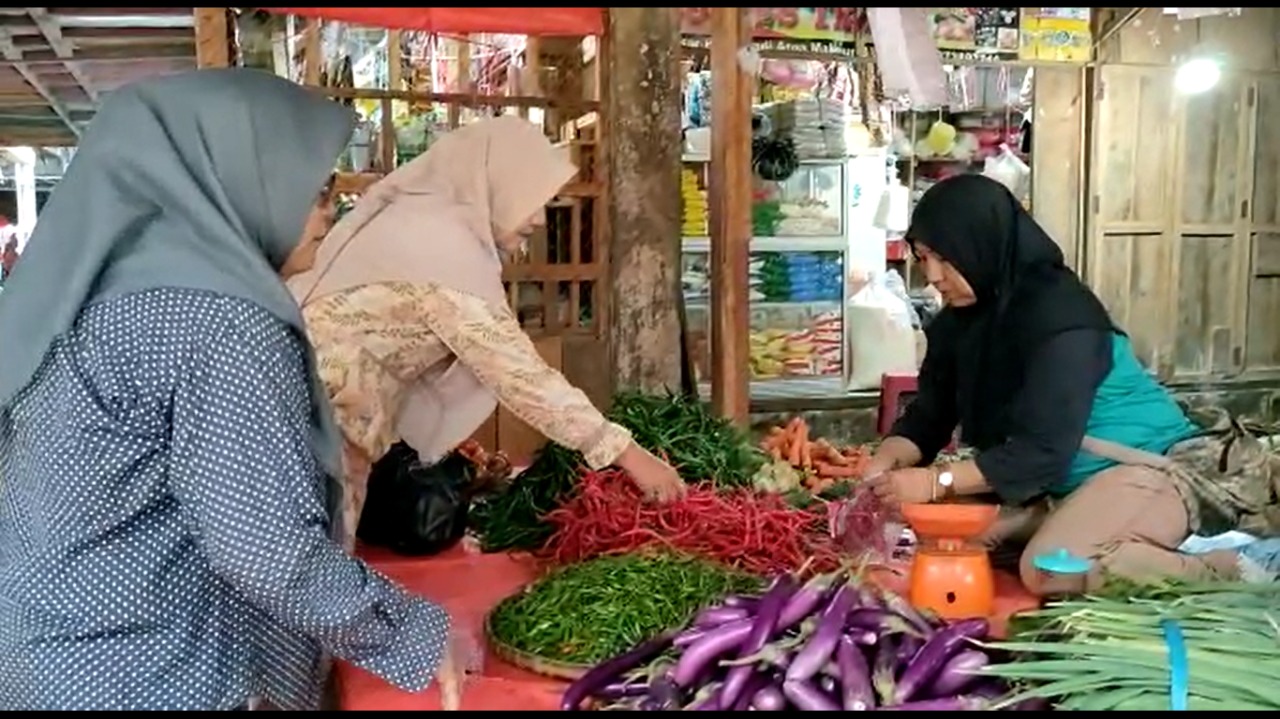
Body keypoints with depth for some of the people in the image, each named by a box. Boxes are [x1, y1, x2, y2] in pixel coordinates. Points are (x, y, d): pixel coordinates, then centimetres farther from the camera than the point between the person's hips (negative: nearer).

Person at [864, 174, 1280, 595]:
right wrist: (885, 462, -20)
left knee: (1048, 570, -32)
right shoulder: (960, 321, 0)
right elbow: (928, 415, 1)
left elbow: (1043, 449, -30)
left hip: (1156, 465, -8)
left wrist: (937, 482, -32)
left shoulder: (1059, 315, -25)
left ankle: (1219, 571, -13)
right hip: (1066, 483, 9)